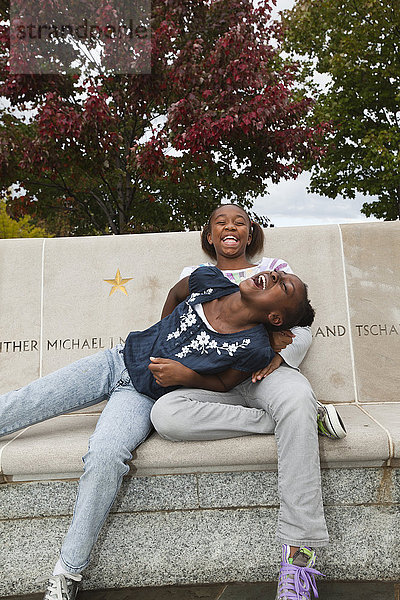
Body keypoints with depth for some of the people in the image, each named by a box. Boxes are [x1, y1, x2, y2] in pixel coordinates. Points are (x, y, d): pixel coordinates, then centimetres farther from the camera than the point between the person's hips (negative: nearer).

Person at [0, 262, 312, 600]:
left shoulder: (255, 348, -19)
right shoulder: (209, 281, -10)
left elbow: (223, 384, -3)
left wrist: (186, 376, -21)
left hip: (144, 398, -4)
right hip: (118, 360, 5)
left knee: (106, 454, -30)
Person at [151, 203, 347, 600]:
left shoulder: (274, 269, 20)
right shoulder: (195, 276, 21)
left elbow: (302, 329, 13)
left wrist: (280, 355, -14)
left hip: (267, 371, 0)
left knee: (296, 399, -37)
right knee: (165, 414, -31)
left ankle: (299, 552, -30)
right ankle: (307, 418, -24)